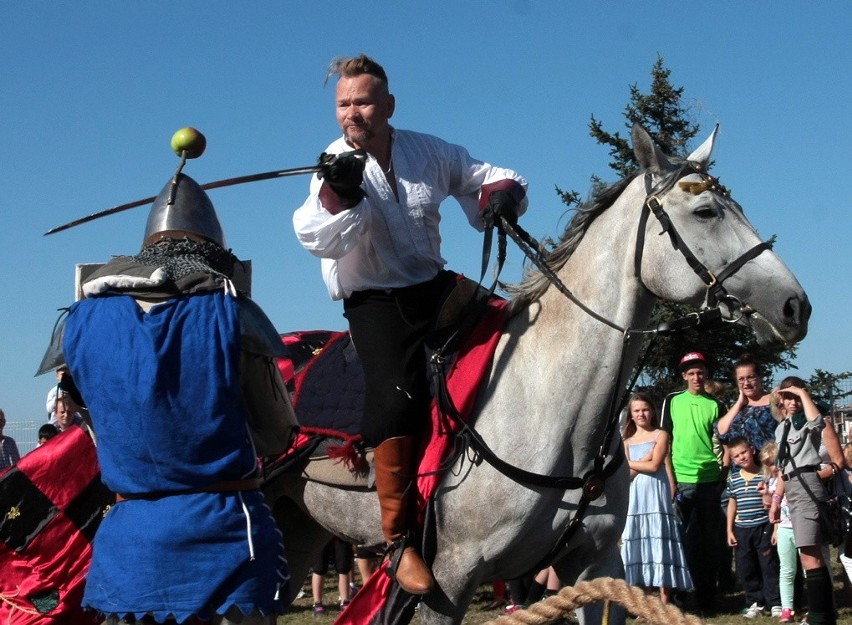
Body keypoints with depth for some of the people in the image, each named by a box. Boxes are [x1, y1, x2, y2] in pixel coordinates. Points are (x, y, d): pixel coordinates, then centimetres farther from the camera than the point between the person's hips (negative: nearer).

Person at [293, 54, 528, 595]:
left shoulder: (429, 152, 4)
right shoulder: (337, 164, -3)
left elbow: (494, 179, 9)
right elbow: (321, 241, -16)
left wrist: (503, 195, -14)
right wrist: (338, 189, -32)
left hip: (433, 287, 5)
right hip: (373, 301, -5)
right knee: (398, 390, -30)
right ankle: (399, 539, -24)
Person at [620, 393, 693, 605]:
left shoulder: (661, 435, 4)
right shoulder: (627, 442, 15)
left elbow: (654, 466, -8)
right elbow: (626, 474, 3)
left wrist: (629, 463, 1)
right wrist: (642, 461, -11)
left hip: (656, 495, -4)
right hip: (635, 498, 4)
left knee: (659, 542, -7)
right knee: (638, 543, 1)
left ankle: (665, 601, -7)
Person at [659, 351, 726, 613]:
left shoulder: (716, 405, 7)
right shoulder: (672, 400, 6)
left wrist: (724, 474, -1)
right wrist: (670, 477, -1)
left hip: (711, 480, 1)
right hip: (682, 480, -1)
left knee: (711, 540, 5)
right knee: (688, 540, 3)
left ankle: (708, 598, 14)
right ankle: (699, 595, 11)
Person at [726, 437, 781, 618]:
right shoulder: (733, 479, 6)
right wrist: (729, 530, 11)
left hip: (764, 528, -4)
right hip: (742, 530, 4)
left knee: (769, 567, 1)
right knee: (746, 569, 8)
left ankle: (775, 602, 10)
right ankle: (755, 602, 20)